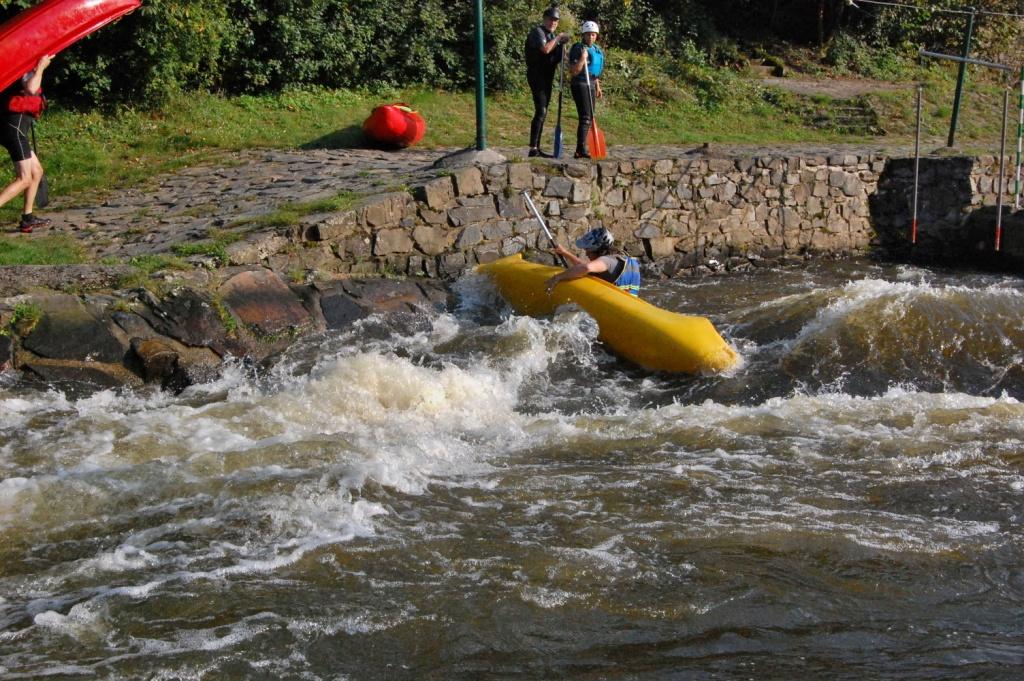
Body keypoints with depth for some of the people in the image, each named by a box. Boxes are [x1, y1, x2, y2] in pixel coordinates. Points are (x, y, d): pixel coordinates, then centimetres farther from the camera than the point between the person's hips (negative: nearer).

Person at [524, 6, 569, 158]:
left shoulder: (552, 35, 18)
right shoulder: (537, 32, -9)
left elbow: (555, 57, 20)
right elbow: (545, 49, -27)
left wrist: (562, 43, 3)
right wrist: (558, 38, -15)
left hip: (547, 77, 9)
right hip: (537, 76, -9)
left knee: (543, 113, 9)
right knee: (540, 112, -17)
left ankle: (537, 148, 13)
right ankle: (533, 148, -20)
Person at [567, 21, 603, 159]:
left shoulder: (596, 50, 14)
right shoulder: (577, 49, -11)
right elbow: (573, 72, -16)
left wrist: (598, 87, 25)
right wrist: (583, 59, -24)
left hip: (591, 85, 9)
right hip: (580, 84, -9)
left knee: (589, 118, 9)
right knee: (585, 117, -17)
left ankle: (580, 149, 15)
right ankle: (582, 149, -20)